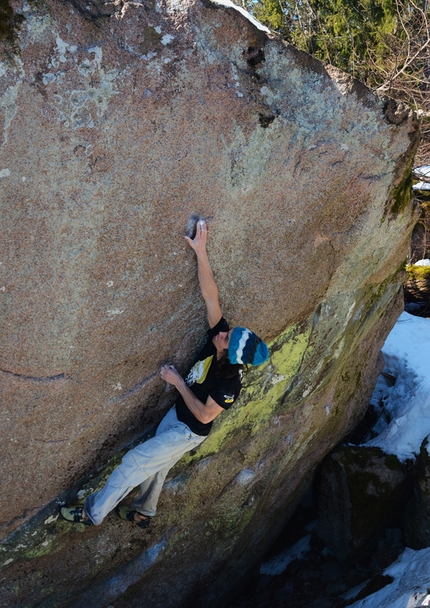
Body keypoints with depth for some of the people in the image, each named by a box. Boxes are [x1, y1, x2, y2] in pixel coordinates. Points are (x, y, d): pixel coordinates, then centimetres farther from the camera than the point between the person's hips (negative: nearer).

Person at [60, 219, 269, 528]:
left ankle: (93, 512, 19)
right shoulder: (222, 336, -20)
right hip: (176, 415, 7)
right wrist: (201, 252, -34)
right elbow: (211, 296, -24)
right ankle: (143, 513, 48)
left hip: (188, 432, -7)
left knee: (134, 462, -1)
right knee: (155, 466, 24)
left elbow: (205, 415, -26)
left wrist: (178, 381, -24)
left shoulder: (229, 382, -35)